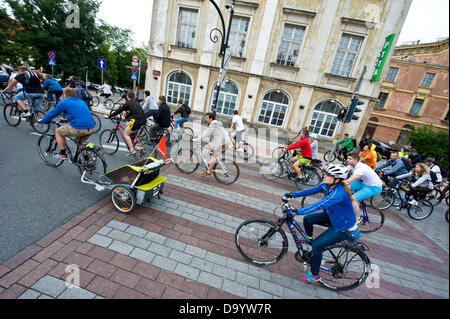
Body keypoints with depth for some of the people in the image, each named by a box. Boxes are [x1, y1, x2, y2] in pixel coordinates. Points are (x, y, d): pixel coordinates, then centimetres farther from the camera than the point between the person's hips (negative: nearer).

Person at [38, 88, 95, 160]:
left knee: (58, 131, 18)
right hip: (91, 129, 6)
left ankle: (62, 154, 21)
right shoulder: (81, 102, 25)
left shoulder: (65, 102, 7)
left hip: (78, 128, -6)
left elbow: (52, 113, 14)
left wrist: (42, 121, 30)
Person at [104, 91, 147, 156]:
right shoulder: (136, 103, 24)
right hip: (144, 120, 8)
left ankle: (132, 150, -6)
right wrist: (126, 117, 50)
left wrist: (108, 116, 18)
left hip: (137, 120, -8)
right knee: (127, 125, 30)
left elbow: (118, 111, 7)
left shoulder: (127, 103, 4)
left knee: (125, 134, 4)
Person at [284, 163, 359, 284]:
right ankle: (309, 239, 34)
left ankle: (315, 275, 14)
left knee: (317, 245, -10)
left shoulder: (338, 193, -36)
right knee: (308, 219, 2)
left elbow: (319, 205, -43)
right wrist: (292, 194, -14)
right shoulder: (327, 185, -11)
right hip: (333, 217, 8)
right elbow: (311, 191, -7)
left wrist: (297, 211, -45)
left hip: (344, 227, -8)